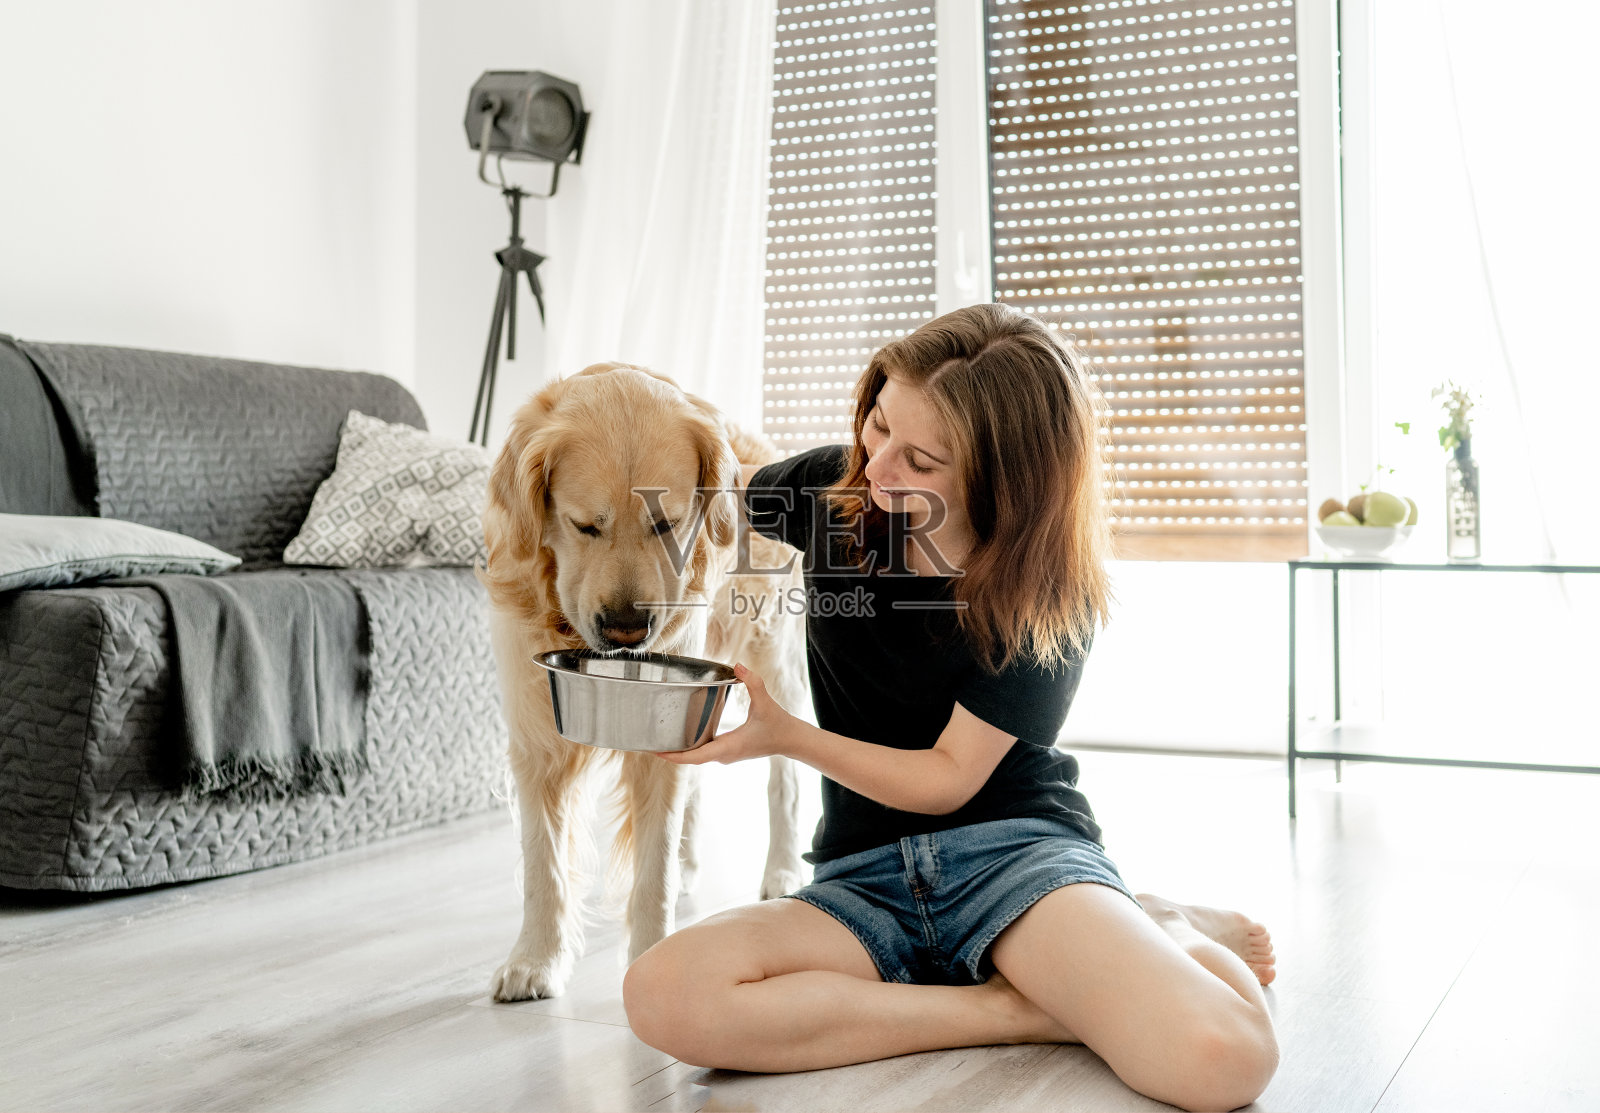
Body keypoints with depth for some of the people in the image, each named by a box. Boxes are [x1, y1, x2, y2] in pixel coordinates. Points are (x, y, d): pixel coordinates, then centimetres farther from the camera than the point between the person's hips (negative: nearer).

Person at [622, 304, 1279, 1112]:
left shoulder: (1049, 599, -10)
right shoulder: (835, 490, 1)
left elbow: (948, 779, -9)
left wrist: (783, 735, -17)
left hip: (1014, 848, -4)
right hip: (865, 879, 5)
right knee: (662, 996, -32)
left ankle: (1165, 939, 2)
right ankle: (1026, 1012, -20)